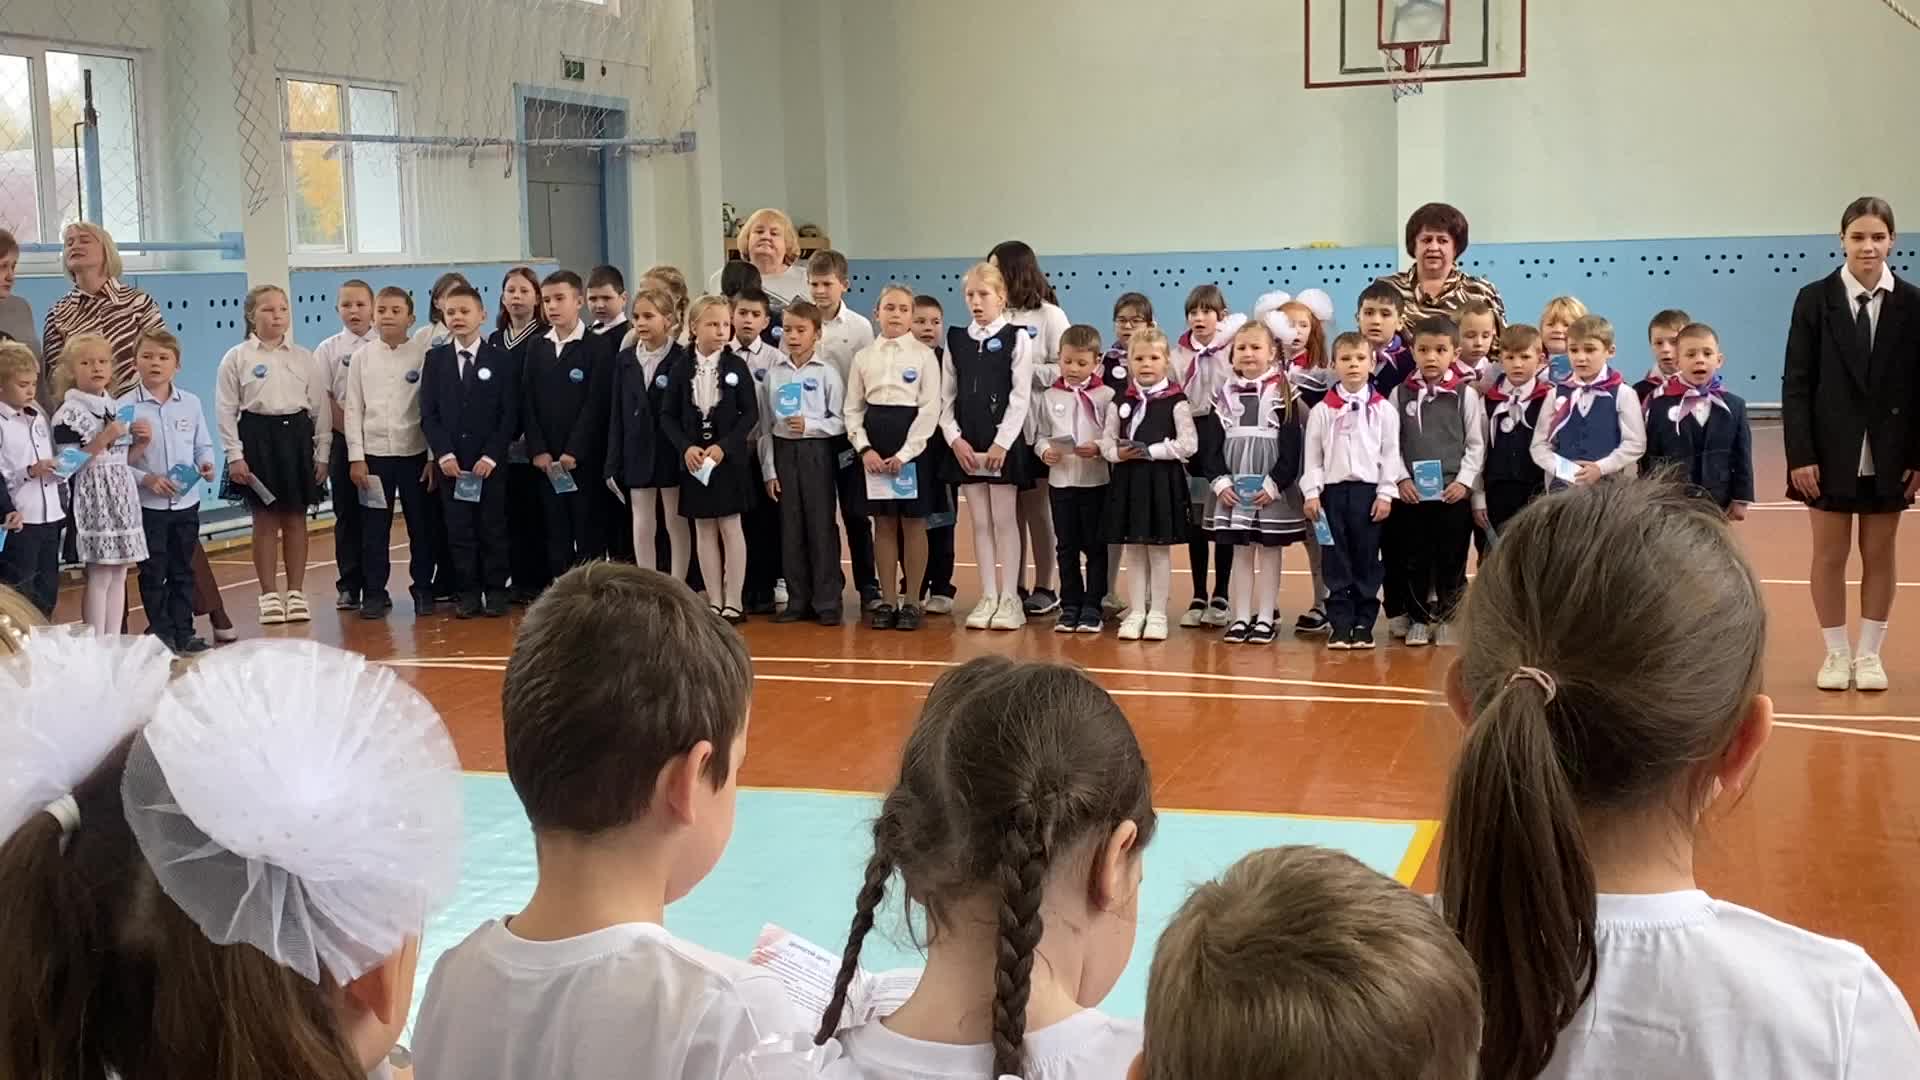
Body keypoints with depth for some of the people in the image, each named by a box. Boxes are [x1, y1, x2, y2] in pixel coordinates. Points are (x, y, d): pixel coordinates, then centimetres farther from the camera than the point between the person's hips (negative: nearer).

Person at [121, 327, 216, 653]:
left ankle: (183, 633, 22)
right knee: (153, 573, 6)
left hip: (187, 502, 3)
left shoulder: (191, 404, 1)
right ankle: (161, 633, 17)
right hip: (147, 504, -3)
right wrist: (145, 479, -21)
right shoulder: (124, 407, -9)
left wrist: (206, 464, -11)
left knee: (183, 571, 13)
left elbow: (203, 446, 9)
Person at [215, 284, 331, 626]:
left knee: (295, 519, 6)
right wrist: (235, 455, -8)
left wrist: (322, 453, 3)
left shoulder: (303, 357, 5)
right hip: (257, 435, -2)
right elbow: (226, 410, -2)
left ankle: (296, 593, 14)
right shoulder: (237, 357, -1)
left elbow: (320, 407, 7)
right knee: (265, 521, 2)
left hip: (296, 435, 2)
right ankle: (269, 595, 10)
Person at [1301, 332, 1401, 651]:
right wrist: (1312, 493, -3)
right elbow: (1312, 455, 4)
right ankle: (1340, 624, 8)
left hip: (1369, 490, -1)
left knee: (1367, 560, 4)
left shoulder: (1383, 409, 1)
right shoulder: (1322, 410, 3)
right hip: (1333, 490, 1)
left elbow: (1390, 454, 1)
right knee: (1335, 561, 2)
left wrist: (1385, 494, -5)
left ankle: (1363, 624, 11)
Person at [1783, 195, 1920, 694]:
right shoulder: (1815, 299, -3)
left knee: (1879, 554, 9)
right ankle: (1836, 653, 18)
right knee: (1830, 554, 6)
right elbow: (1796, 383, -4)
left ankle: (1869, 654, 19)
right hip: (1832, 451, -1)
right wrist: (1800, 454, -10)